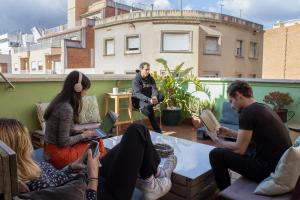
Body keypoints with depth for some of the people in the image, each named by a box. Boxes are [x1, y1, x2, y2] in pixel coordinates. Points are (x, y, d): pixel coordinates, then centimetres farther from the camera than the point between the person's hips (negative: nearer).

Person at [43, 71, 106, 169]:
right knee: (97, 143, -1)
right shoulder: (66, 108, -24)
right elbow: (63, 142, -22)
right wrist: (83, 135, -9)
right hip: (58, 154, -8)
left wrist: (81, 133, 2)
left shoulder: (60, 101, 3)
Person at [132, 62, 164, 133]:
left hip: (148, 98, 6)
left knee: (161, 96, -25)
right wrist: (149, 100, -44)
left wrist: (155, 97, -36)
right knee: (148, 107, -39)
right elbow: (137, 94, -27)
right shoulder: (136, 79, -16)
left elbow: (154, 89, -10)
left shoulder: (150, 78, 2)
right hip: (138, 100, -5)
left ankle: (145, 107, -30)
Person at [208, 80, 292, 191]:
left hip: (269, 169, -10)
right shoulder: (262, 107, 10)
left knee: (216, 154, -9)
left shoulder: (248, 111, -17)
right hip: (280, 165, 10)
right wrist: (230, 133, 21)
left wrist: (217, 141, -1)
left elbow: (239, 149, -16)